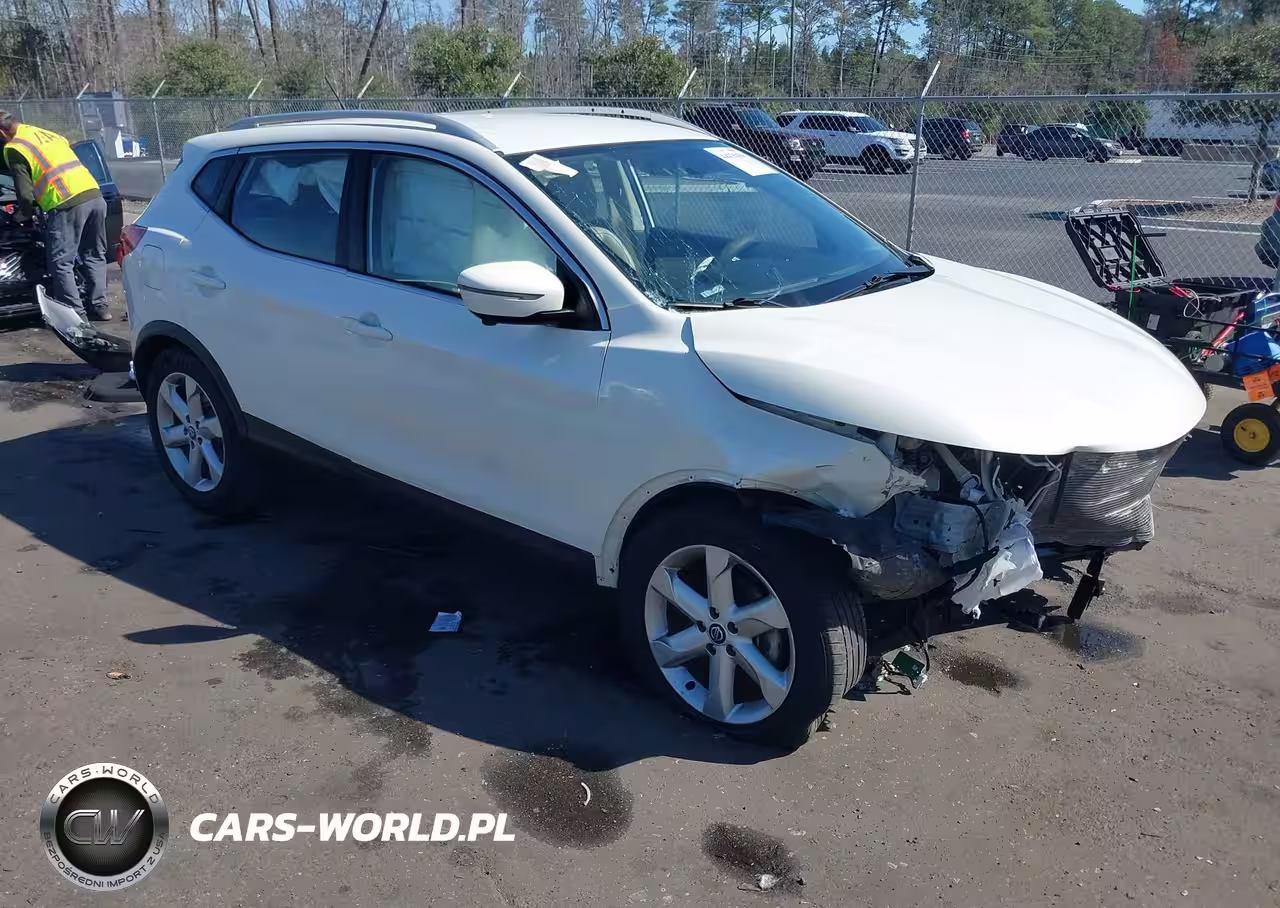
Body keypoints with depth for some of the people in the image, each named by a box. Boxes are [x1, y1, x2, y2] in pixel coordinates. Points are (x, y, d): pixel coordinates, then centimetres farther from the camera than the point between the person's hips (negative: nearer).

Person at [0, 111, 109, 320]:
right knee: (94, 257, 17)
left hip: (67, 204, -7)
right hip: (94, 195, 7)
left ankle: (75, 313, 0)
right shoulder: (48, 134, 24)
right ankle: (98, 307, 19)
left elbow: (25, 194, -5)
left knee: (61, 263, 2)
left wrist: (24, 214, 16)